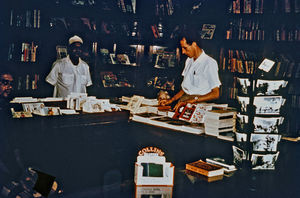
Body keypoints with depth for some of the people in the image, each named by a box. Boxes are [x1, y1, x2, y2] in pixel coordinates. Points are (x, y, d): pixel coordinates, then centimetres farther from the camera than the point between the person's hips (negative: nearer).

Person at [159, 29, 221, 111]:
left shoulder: (209, 63, -9)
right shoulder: (189, 61, 17)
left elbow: (215, 94, -14)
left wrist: (192, 101, -20)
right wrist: (171, 100, 8)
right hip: (184, 100, 7)